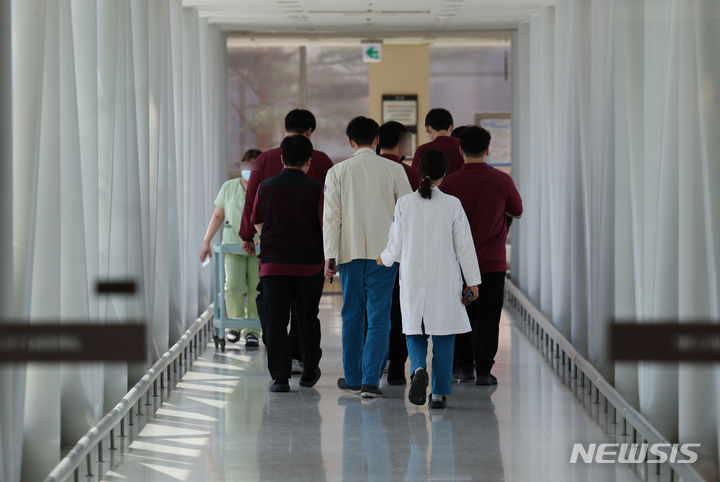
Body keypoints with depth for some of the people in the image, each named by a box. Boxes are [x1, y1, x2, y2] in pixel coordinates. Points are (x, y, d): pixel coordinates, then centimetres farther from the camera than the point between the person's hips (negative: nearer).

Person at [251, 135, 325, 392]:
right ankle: (309, 373, 24)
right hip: (309, 264, 0)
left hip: (273, 264, 0)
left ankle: (280, 376, -7)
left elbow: (257, 223, 16)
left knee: (275, 320, 1)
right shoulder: (315, 189, -5)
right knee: (307, 320, 13)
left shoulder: (266, 187, 4)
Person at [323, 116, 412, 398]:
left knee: (352, 316, 12)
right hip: (384, 253, -1)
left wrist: (330, 256, 1)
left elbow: (331, 216, -2)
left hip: (350, 252, 1)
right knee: (379, 317, -2)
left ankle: (353, 378, 19)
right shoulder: (393, 170, 0)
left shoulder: (337, 172, 0)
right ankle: (370, 381, -11)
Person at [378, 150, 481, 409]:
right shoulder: (452, 204, -7)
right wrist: (472, 281, 3)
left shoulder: (404, 203, -4)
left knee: (415, 333, 12)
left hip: (413, 280, 1)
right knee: (443, 336, 8)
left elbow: (396, 246, 1)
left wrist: (384, 259, 23)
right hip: (445, 281, -1)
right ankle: (440, 393, 6)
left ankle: (418, 369, -16)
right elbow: (464, 245, -4)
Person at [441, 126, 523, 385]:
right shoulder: (502, 181, -6)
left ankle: (464, 367, 15)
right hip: (492, 262, -1)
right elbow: (517, 211, 10)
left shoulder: (450, 182, -6)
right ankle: (484, 370, 0)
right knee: (487, 318, 3)